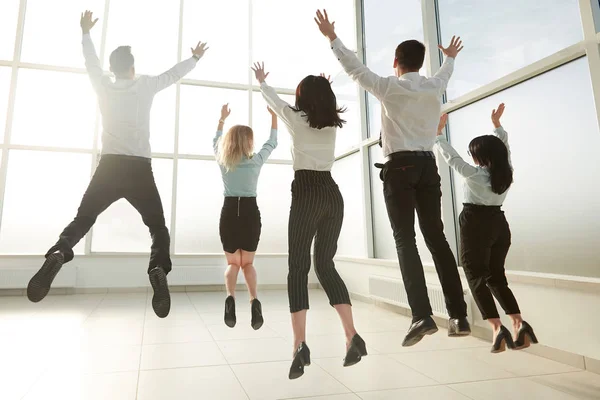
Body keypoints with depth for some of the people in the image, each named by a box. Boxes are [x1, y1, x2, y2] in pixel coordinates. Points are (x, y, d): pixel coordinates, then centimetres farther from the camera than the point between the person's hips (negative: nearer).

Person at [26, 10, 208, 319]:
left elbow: (91, 63, 28)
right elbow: (173, 74, 18)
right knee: (158, 227, 4)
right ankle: (158, 269, -25)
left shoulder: (103, 87, 10)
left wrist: (85, 33, 46)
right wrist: (195, 58, 35)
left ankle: (57, 254, -20)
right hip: (140, 170, -1)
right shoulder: (145, 86, 5)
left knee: (82, 219, 11)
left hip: (109, 167, 2)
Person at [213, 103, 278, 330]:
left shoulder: (222, 160, 3)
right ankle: (254, 300, -14)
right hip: (250, 212, -1)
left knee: (233, 263, 13)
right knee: (248, 263, 12)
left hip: (229, 212, 1)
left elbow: (216, 141, 24)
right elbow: (272, 142, 14)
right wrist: (273, 115, 22)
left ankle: (230, 297, -17)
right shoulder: (256, 160, -2)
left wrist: (222, 118, 35)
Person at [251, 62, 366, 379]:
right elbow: (326, 104, 41)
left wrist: (261, 81, 47)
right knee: (325, 264, 10)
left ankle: (300, 345, -15)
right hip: (333, 193, 5)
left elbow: (273, 99, 26)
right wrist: (322, 88, 61)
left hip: (306, 193, -5)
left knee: (298, 267, -5)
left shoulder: (296, 118, 5)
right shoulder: (333, 123, 15)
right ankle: (352, 336, 3)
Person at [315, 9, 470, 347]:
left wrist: (332, 38, 18)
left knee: (406, 240, -6)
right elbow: (444, 74, 37)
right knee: (436, 238, 6)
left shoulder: (390, 87, 0)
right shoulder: (435, 87, 14)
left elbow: (356, 69, 6)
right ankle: (459, 316, 7)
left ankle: (422, 316, -14)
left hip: (400, 166, -5)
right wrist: (451, 57, 59)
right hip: (428, 166, 5)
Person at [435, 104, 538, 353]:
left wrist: (438, 133, 3)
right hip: (499, 224, 6)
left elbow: (451, 157, -7)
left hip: (476, 225, -6)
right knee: (496, 276, 14)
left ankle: (497, 327, -12)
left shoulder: (474, 175, -13)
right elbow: (504, 148, 19)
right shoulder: (506, 173, 2)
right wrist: (497, 124, 30)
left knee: (477, 277, 0)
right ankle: (519, 323, 3)